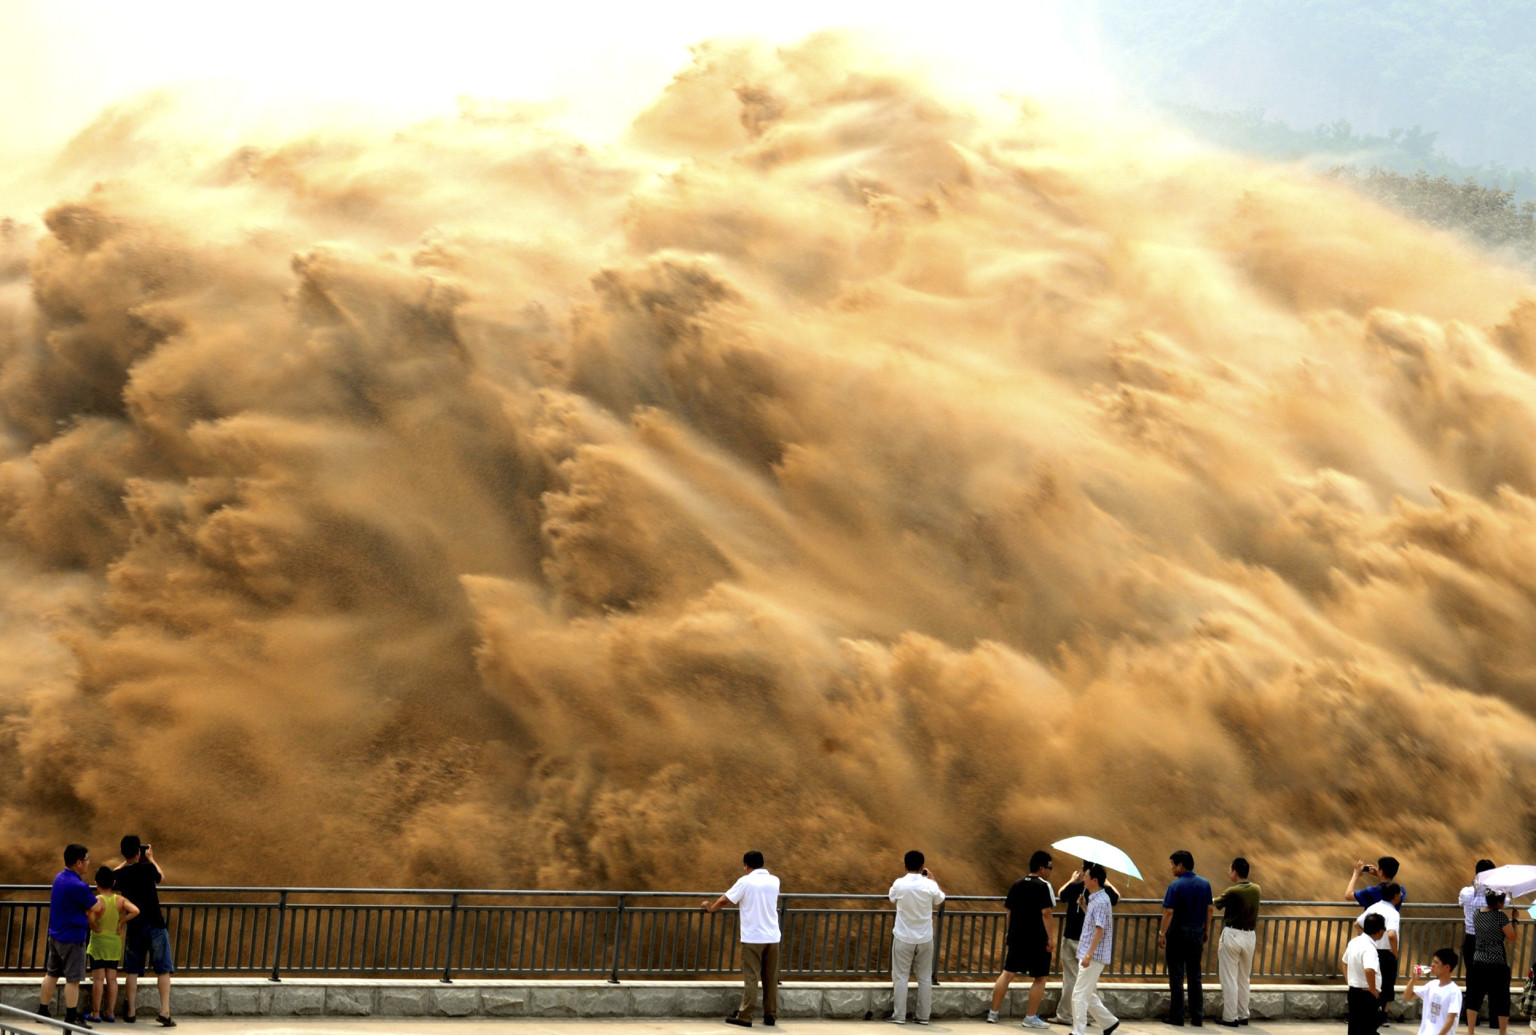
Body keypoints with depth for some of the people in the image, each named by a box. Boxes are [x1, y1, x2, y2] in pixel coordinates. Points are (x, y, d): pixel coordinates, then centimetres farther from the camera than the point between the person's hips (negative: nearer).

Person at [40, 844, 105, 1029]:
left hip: (55, 935, 9)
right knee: (73, 979, -1)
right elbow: (97, 908, -13)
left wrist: (90, 918, 6)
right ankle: (71, 1017, 2)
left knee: (51, 974, 16)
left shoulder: (59, 878, 6)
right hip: (72, 938, -9)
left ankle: (43, 1011, 23)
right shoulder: (78, 886, -23)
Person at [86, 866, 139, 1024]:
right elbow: (135, 911, -16)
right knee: (111, 978, 9)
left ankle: (95, 1013, 4)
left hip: (98, 941, -4)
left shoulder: (97, 900, -15)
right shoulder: (120, 900, -3)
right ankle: (111, 1012, 12)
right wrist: (121, 923, -5)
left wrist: (93, 926, -15)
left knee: (98, 978, 0)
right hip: (115, 942, 4)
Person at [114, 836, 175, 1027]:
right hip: (155, 925, -3)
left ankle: (131, 1011, 8)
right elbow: (161, 876, 12)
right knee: (163, 969, 2)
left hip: (134, 927, 3)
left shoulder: (120, 874, -2)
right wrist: (150, 858, 24)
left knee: (132, 970, 10)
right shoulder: (148, 869, -11)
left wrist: (127, 861, 28)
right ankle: (164, 1011, -6)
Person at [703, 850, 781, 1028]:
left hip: (753, 938, -4)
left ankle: (745, 1016, -5)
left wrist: (711, 907, 18)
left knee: (750, 977, -3)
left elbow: (724, 901, -1)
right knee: (771, 978, 8)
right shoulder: (774, 881, 9)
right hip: (772, 938, 4)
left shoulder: (745, 882, -5)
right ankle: (771, 1015, 10)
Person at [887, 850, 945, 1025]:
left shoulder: (899, 884, -13)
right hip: (925, 939, 1)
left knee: (901, 977, 5)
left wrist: (904, 874, 17)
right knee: (925, 978, 10)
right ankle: (923, 1016, 12)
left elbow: (892, 897, 11)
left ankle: (899, 1016, 3)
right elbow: (940, 899, 11)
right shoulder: (929, 885, -10)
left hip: (903, 938, -1)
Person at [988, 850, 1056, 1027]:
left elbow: (1009, 911, 14)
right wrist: (1051, 938, -15)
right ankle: (1031, 1017, 3)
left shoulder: (1017, 884, 10)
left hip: (1016, 938, 7)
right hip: (1037, 939, -7)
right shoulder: (1044, 886, -11)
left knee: (1007, 973, 12)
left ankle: (993, 1013, 13)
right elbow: (1046, 913, -17)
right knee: (1040, 978, 4)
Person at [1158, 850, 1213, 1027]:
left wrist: (1162, 933, -10)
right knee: (1195, 976, 11)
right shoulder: (1205, 884, 3)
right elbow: (1210, 909, 8)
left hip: (1178, 933, -5)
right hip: (1197, 933, 5)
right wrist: (1206, 931, 17)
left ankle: (1176, 1017, 3)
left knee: (1176, 976, 2)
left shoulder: (1175, 886, -14)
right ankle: (1197, 1017, 10)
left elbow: (1169, 912, -18)